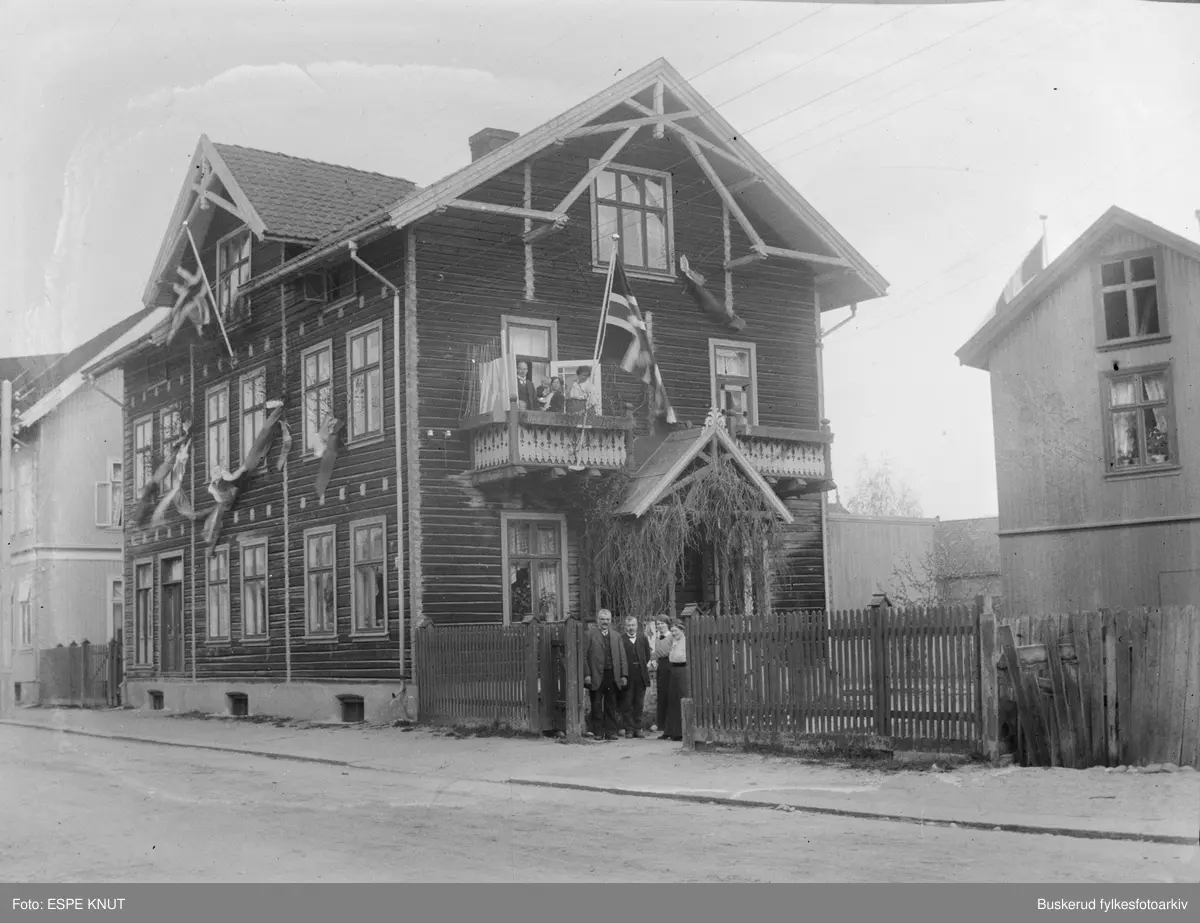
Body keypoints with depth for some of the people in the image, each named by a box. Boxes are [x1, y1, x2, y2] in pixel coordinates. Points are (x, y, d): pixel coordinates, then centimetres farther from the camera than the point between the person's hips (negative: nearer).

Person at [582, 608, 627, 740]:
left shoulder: (616, 636, 14)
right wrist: (586, 674, -11)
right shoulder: (589, 634, -1)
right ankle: (597, 733, 9)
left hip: (613, 676, 4)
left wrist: (624, 675, 4)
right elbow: (583, 656, -5)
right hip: (596, 676, -4)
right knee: (596, 706, 2)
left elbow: (622, 656, 12)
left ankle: (611, 732, 11)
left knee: (611, 706, 6)